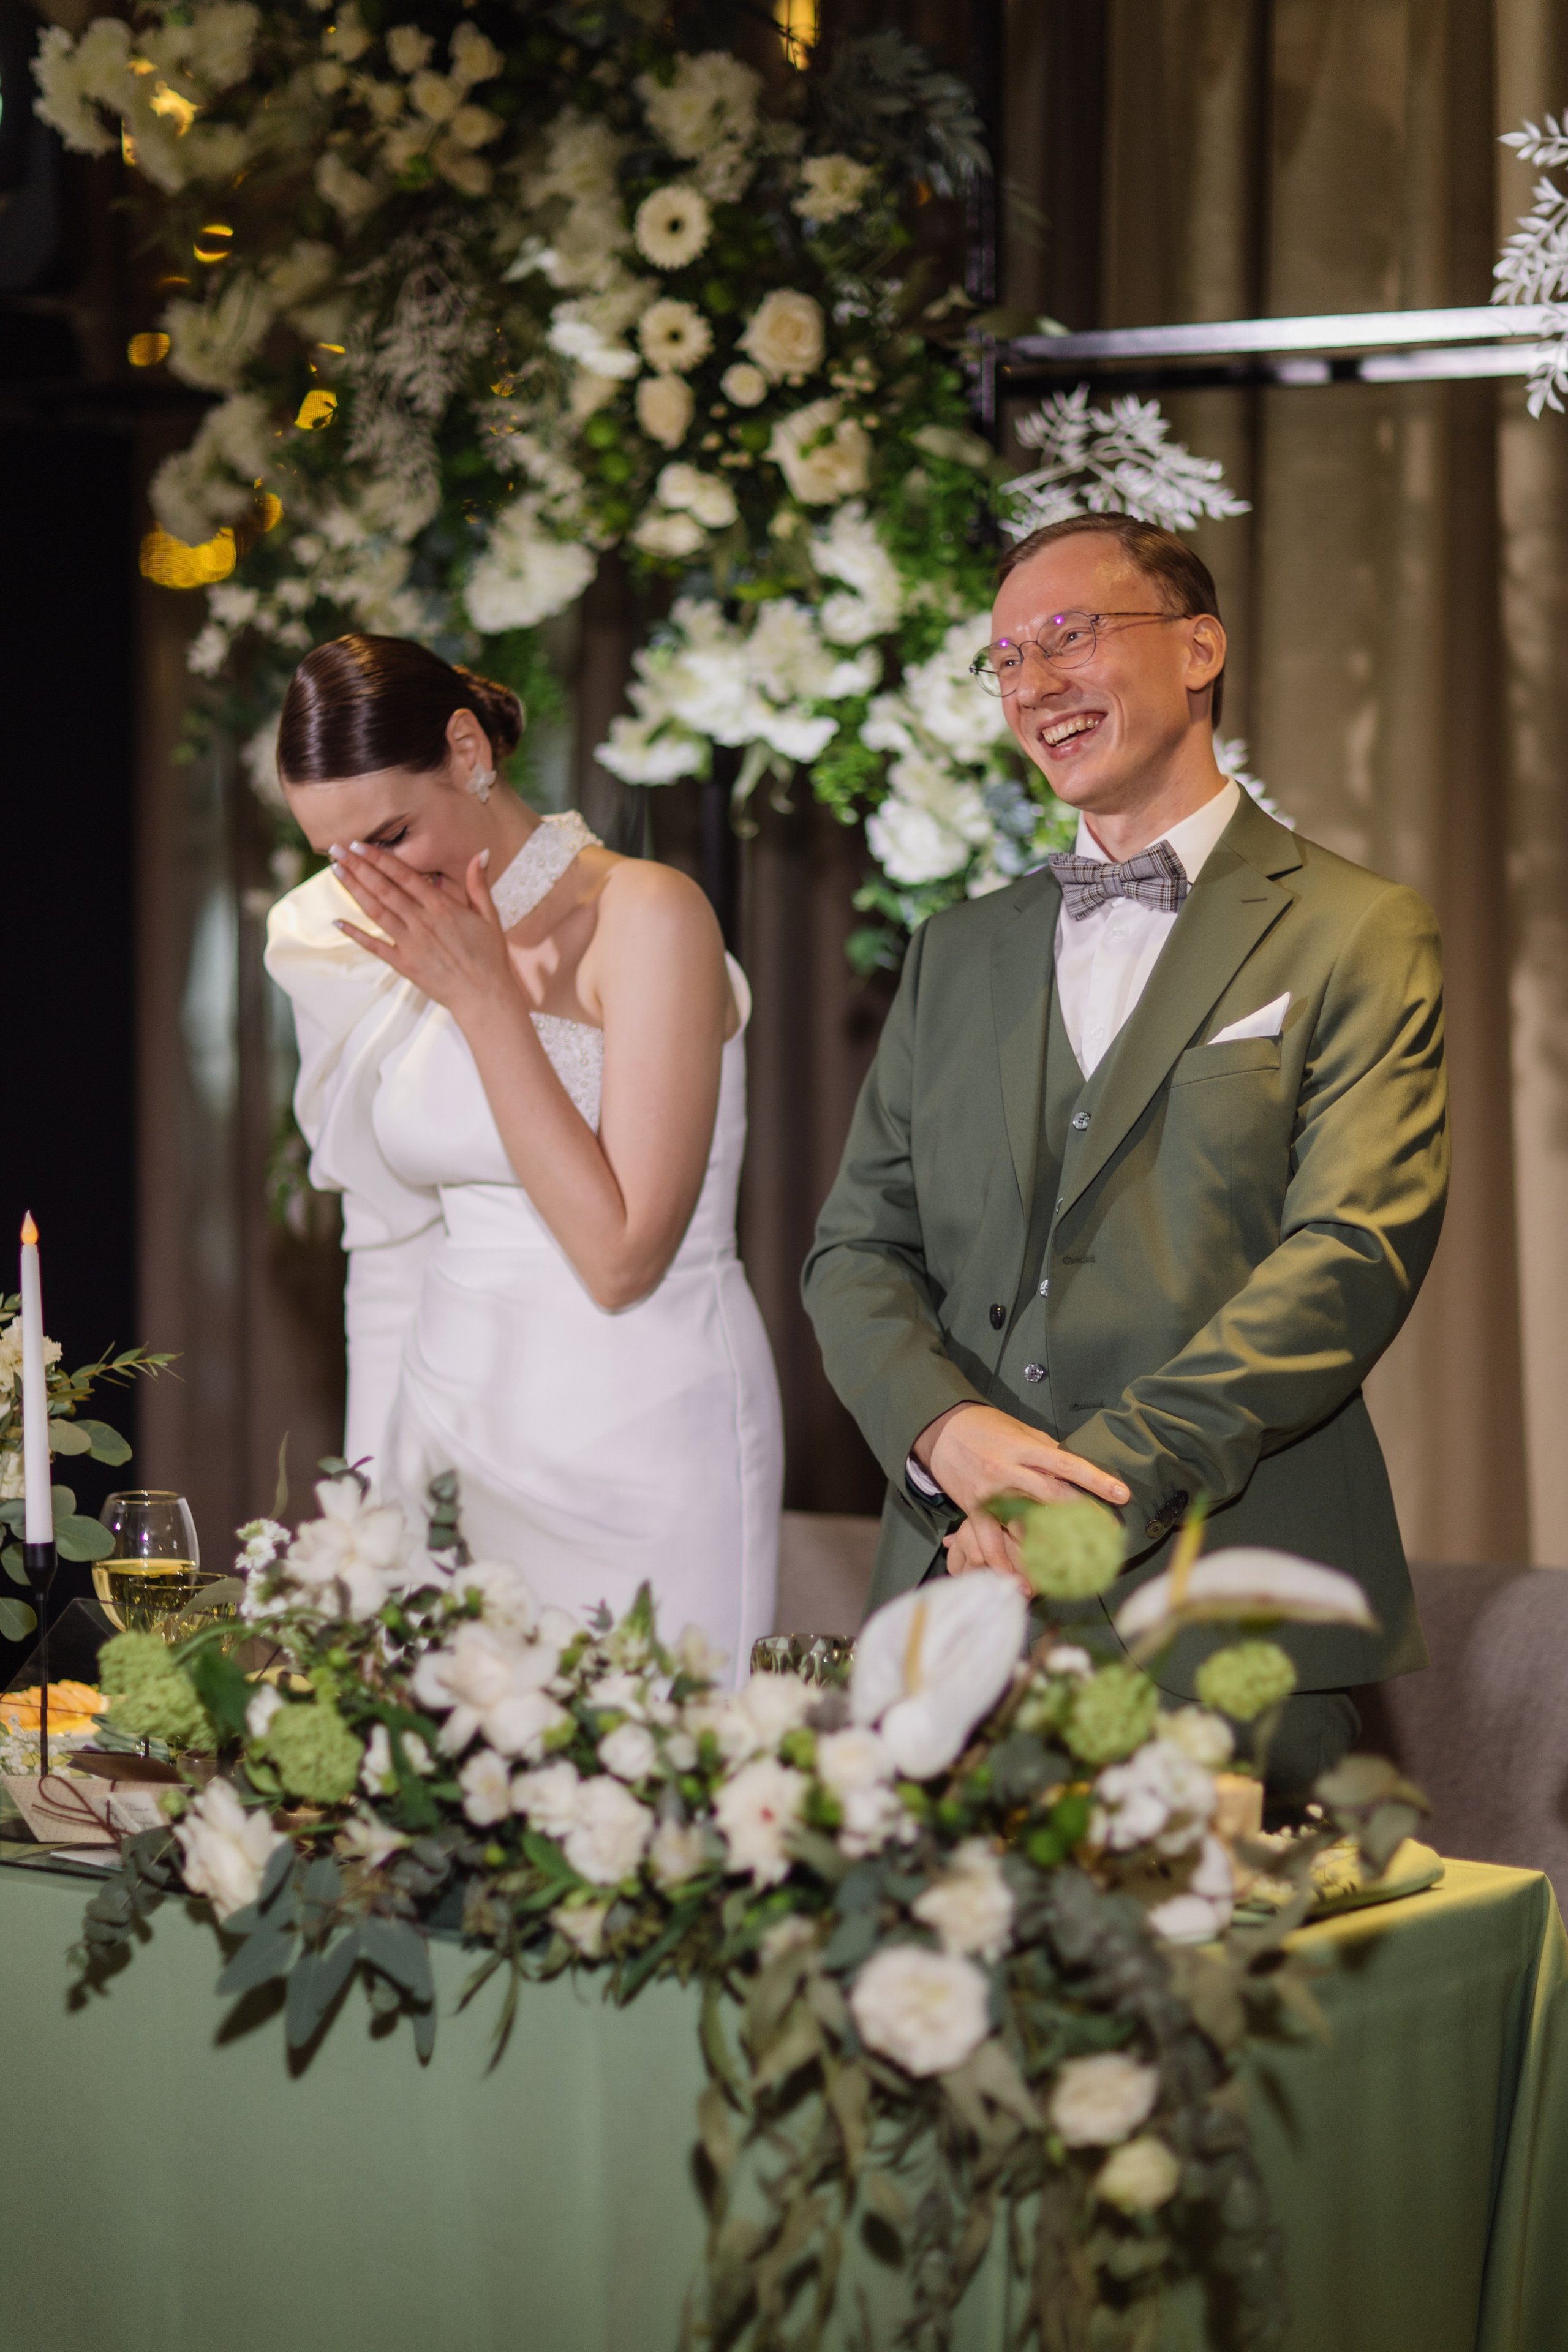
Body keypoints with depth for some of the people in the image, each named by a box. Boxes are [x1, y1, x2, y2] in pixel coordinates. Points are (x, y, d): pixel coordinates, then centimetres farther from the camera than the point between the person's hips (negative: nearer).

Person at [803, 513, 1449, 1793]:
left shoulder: (1357, 939, 2)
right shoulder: (958, 953, 19)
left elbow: (1353, 1255, -10)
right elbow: (858, 1247, 13)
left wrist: (1103, 1479, -18)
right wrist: (945, 1431, -9)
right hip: (961, 1607, 4)